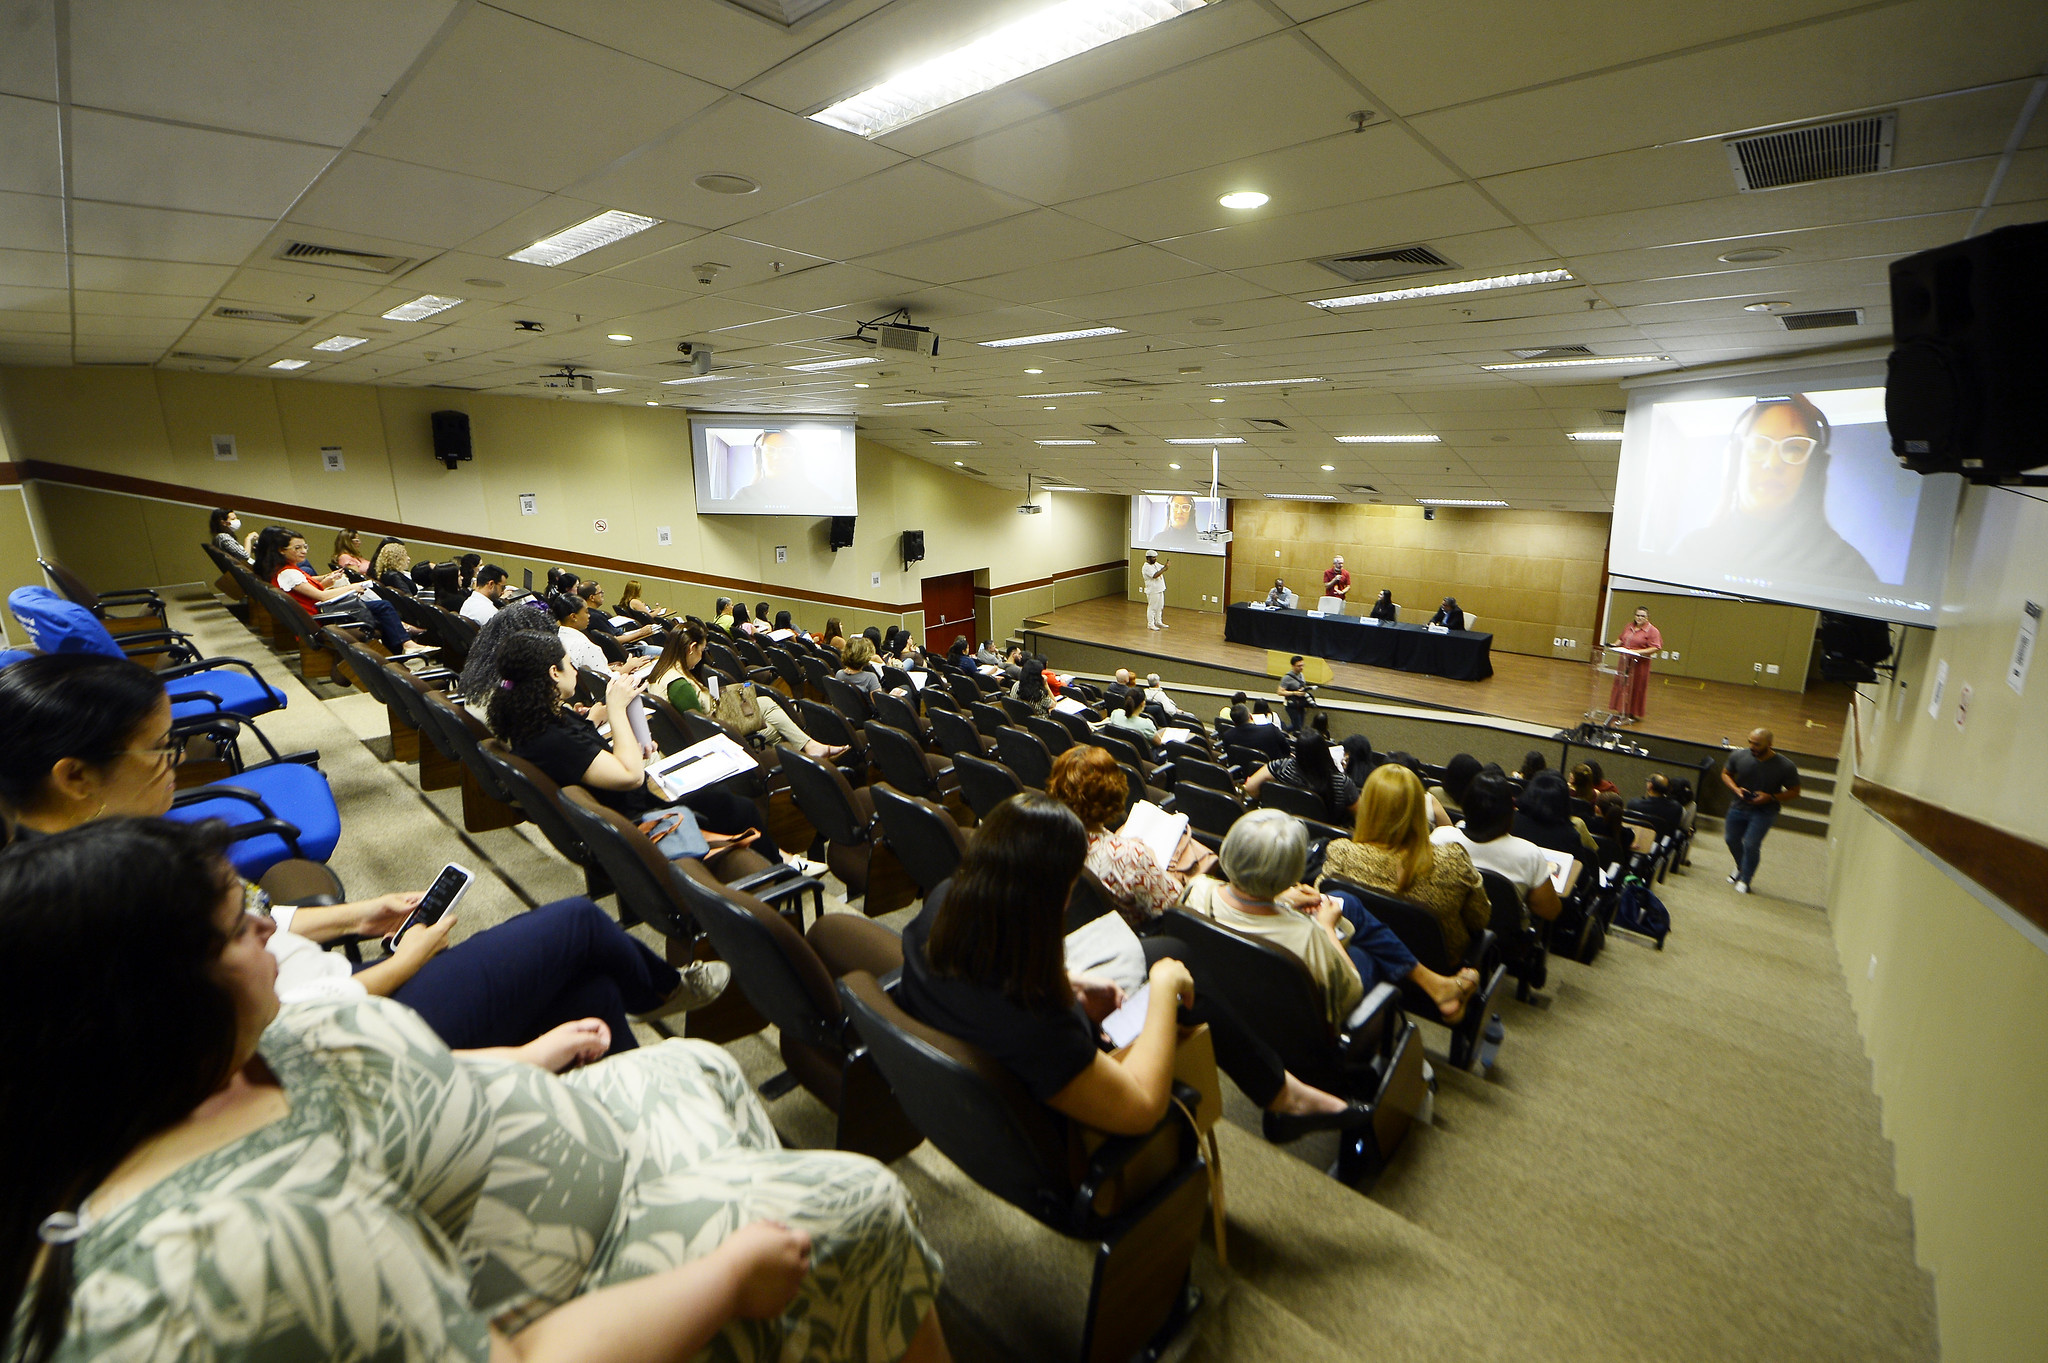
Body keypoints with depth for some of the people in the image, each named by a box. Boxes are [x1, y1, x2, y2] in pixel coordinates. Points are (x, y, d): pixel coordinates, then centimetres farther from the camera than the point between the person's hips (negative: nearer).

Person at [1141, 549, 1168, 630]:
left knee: (1160, 607, 16)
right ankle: (1150, 624, 5)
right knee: (1152, 608, -2)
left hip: (1160, 590, 9)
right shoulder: (1146, 567, -17)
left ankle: (1158, 622, 27)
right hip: (1152, 592, -9)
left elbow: (1162, 567, 14)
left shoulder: (1156, 564, 11)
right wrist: (1164, 569, -25)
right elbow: (1155, 575, -27)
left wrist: (1166, 566, -9)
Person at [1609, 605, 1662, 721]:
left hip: (1639, 664, -6)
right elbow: (1621, 639, 23)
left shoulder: (1652, 630, -7)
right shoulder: (1630, 626, 11)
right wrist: (1615, 644, 3)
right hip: (1625, 661, 6)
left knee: (1636, 688, 1)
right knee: (1621, 685, 10)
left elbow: (1655, 648, -14)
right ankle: (1622, 710, 21)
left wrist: (1638, 652, -22)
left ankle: (1633, 712, 10)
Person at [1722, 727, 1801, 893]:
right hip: (1739, 806, 4)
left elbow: (1794, 792, -6)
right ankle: (1741, 867, 44)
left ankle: (1745, 879, 12)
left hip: (1764, 812, -3)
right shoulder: (1738, 757, -9)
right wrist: (1736, 789, -11)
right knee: (1731, 839, 14)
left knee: (1751, 844, -10)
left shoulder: (1785, 766, -15)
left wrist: (1771, 797, -21)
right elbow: (1726, 774, 8)